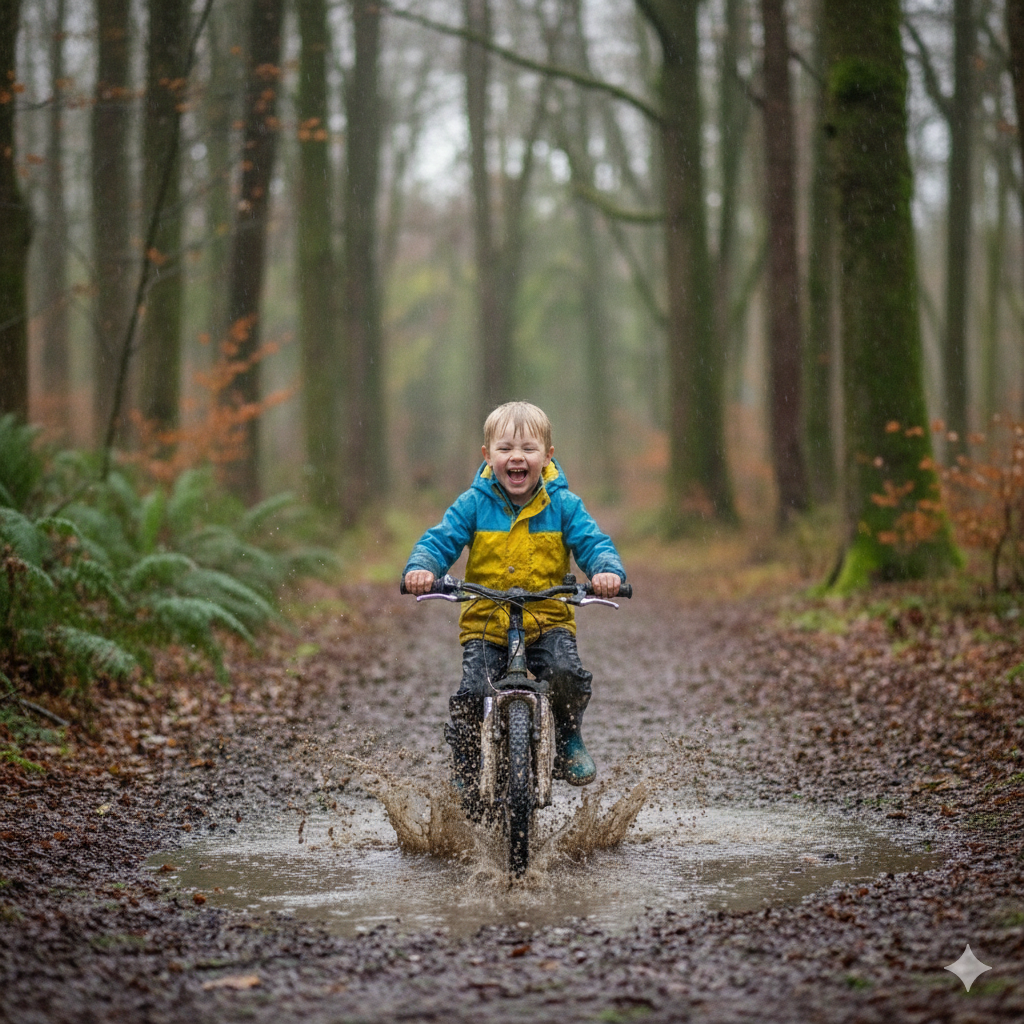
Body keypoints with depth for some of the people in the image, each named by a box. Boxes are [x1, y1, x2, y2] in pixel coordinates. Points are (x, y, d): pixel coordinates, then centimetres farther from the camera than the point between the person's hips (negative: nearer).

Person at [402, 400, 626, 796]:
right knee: (472, 693, -18)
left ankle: (567, 737, 5)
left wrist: (608, 570, -26)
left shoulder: (562, 505, 1)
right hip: (485, 622, 0)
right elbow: (439, 540, -3)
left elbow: (593, 542, -4)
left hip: (549, 619, 0)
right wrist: (421, 567, -24)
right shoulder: (473, 504, 0)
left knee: (566, 672, -26)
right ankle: (466, 771, 5)